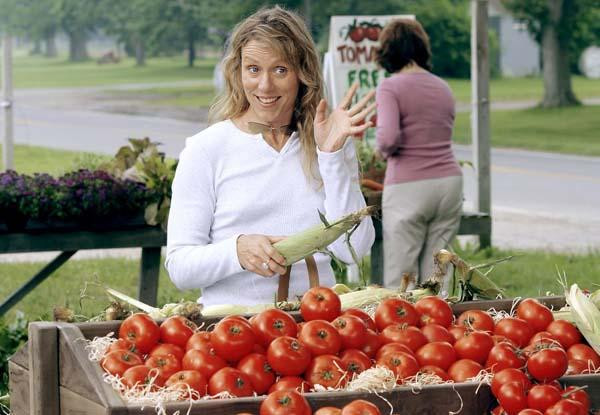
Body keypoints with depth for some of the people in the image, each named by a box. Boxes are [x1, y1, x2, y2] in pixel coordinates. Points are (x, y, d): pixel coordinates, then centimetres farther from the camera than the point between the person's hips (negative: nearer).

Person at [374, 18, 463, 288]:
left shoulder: (390, 87, -6)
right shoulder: (442, 88, 14)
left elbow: (388, 137, -20)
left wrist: (383, 150, 2)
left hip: (408, 187, -6)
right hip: (449, 180, 6)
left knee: (399, 278, -1)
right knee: (435, 275, 9)